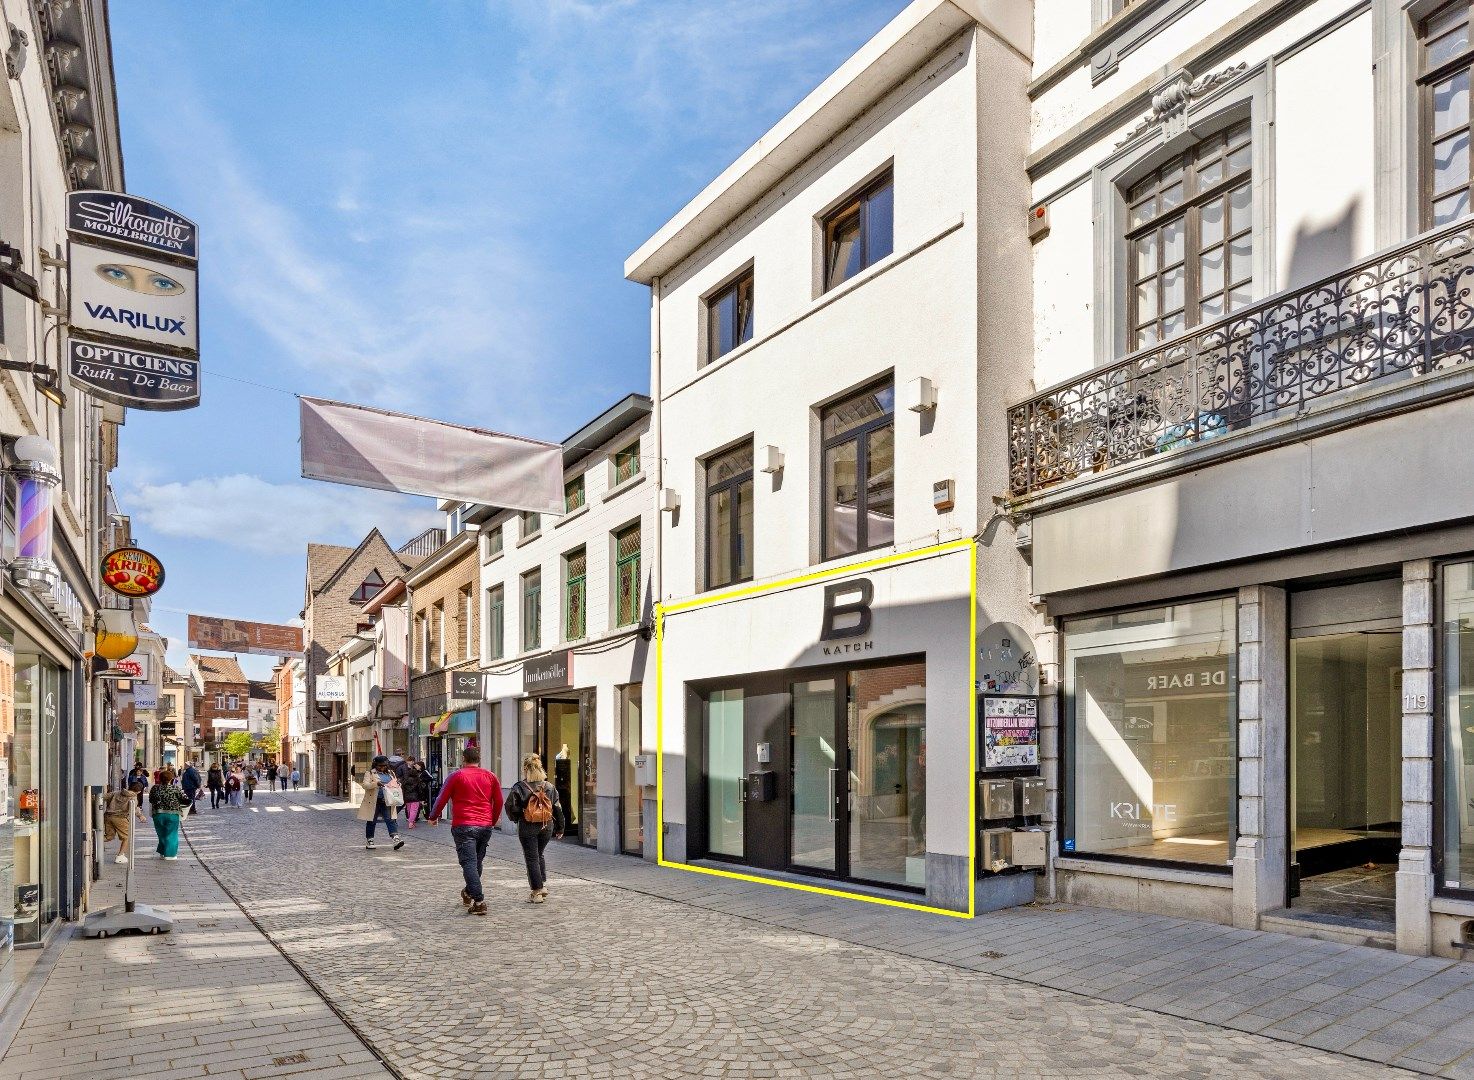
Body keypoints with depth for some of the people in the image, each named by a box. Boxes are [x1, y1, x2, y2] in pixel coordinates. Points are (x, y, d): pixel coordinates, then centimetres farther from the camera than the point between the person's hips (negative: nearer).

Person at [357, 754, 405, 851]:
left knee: (391, 819, -9)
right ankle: (369, 841, 19)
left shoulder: (391, 773, 15)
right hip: (373, 802, -3)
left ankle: (396, 839, -19)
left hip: (387, 802, 3)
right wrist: (376, 783, -28)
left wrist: (397, 784, 0)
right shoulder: (370, 773, 0)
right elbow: (365, 785, -13)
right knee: (371, 822, 7)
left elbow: (396, 785, 24)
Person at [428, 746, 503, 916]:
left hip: (464, 826, -5)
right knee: (477, 862, 19)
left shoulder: (456, 776, -3)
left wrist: (433, 817, 18)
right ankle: (468, 893, 35)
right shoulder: (491, 776, 8)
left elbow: (442, 798, 2)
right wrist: (493, 821, 27)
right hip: (485, 826, 5)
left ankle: (479, 901, -16)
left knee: (469, 863, -7)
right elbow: (499, 802, 12)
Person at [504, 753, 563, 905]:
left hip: (527, 828, -4)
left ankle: (537, 891, 5)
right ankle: (543, 884, 19)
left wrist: (516, 818, 11)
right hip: (546, 827, 4)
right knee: (539, 855, 23)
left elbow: (510, 806, -10)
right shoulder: (549, 787, 0)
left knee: (531, 858, 5)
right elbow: (558, 809, 4)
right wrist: (560, 828, 12)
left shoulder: (519, 787, -11)